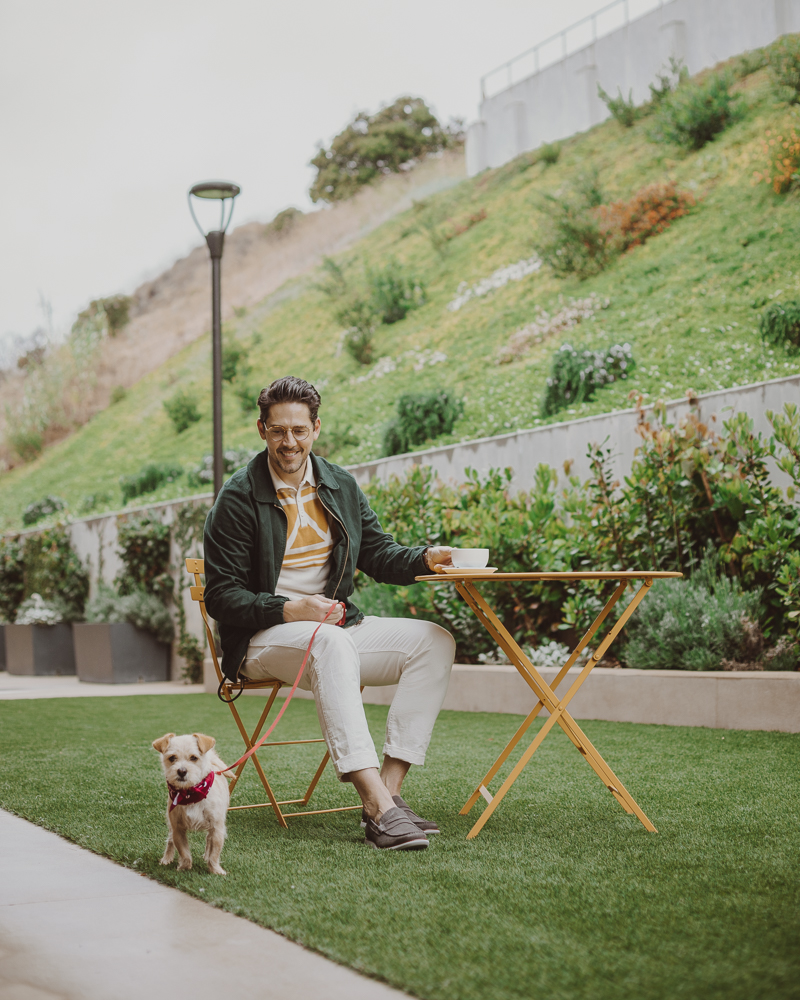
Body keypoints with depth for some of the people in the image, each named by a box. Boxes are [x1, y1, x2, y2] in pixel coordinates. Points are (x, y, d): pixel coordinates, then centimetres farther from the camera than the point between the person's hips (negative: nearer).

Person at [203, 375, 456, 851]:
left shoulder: (342, 486, 11)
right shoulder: (239, 497, -7)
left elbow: (379, 554, 14)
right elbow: (222, 597, -9)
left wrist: (426, 558, -7)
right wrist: (289, 610, -23)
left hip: (336, 624, 6)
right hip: (263, 638, -6)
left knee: (435, 641, -14)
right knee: (332, 643, -39)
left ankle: (389, 790, -22)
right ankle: (378, 808, -47)